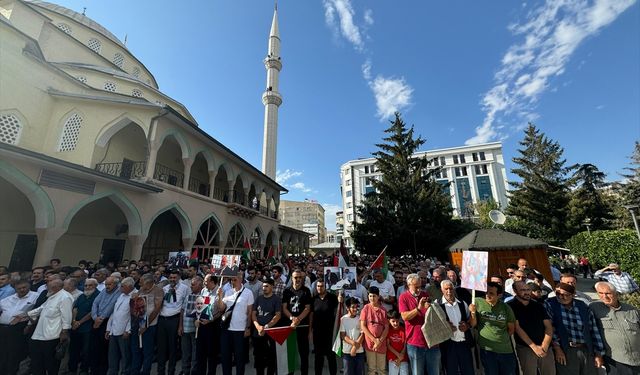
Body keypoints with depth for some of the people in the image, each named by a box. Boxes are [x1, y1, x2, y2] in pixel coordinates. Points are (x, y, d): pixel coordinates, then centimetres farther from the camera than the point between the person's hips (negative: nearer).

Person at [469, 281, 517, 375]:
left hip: (506, 349, 2)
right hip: (486, 349, -2)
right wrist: (473, 312, -22)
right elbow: (473, 324, -6)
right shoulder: (477, 302, -8)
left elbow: (511, 329, 12)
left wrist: (501, 338, 7)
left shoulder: (506, 308, -2)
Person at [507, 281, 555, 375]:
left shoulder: (538, 306, 9)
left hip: (545, 348, 4)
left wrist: (544, 346, -6)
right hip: (525, 348, -4)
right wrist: (534, 346, -11)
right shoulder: (511, 306, -6)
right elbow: (517, 328, -9)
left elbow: (549, 327, 6)